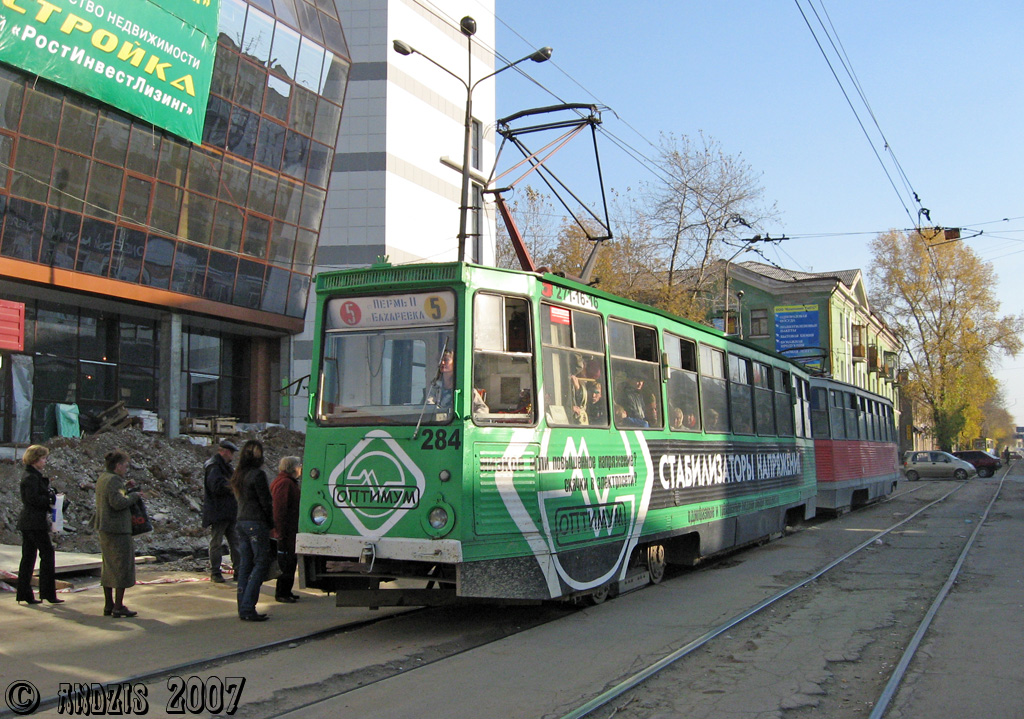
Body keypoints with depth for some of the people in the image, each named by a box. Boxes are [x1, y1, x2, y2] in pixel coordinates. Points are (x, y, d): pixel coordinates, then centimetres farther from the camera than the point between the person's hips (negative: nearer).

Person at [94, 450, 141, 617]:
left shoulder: (102, 478, 14)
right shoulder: (114, 480, -16)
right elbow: (118, 502, -25)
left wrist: (125, 489, 12)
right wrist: (134, 495, -11)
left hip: (104, 529, 10)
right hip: (117, 529, -10)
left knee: (109, 567, 15)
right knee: (122, 566, -3)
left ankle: (108, 605, 21)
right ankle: (118, 606, -1)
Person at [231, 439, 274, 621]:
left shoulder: (237, 475, 12)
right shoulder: (257, 475, -13)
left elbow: (239, 498, 15)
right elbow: (265, 502, -12)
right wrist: (271, 522, 1)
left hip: (241, 522, 8)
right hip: (256, 523, -8)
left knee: (245, 565, 10)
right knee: (261, 563, -3)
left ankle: (243, 608, 12)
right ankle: (248, 608, -8)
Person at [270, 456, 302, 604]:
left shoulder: (290, 482, 19)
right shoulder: (284, 483, -17)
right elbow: (280, 508, -22)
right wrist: (280, 530, -24)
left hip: (291, 531, 11)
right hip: (286, 531, -11)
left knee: (290, 561, 15)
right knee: (286, 562, -6)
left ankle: (285, 592, 22)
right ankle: (282, 593, 0)